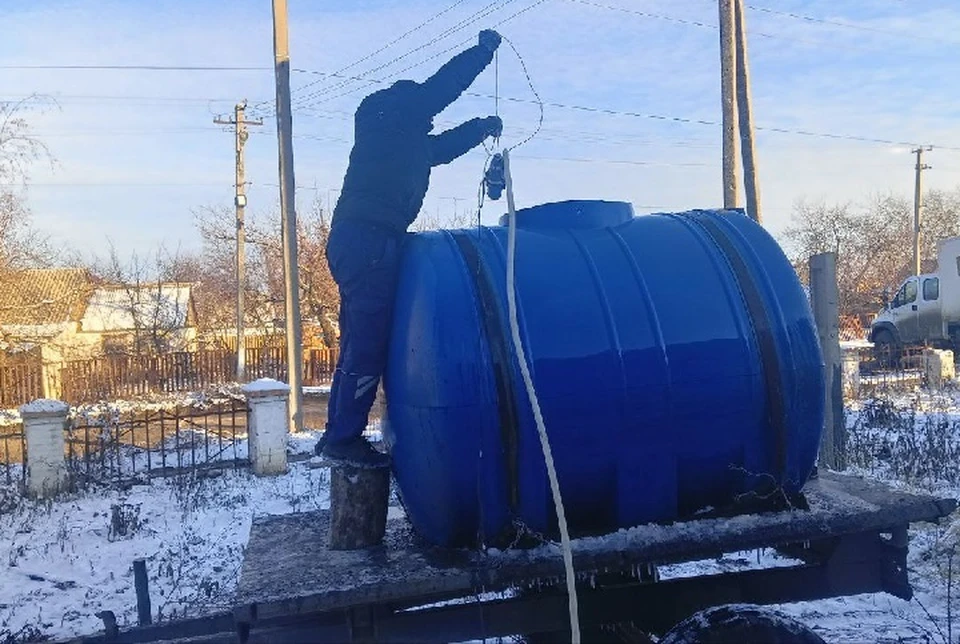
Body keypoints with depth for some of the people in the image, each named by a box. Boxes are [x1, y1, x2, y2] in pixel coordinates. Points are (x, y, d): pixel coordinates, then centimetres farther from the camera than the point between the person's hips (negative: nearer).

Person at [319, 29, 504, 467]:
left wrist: (483, 128, 29)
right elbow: (438, 90, 2)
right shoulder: (386, 117, 3)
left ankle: (339, 435, 14)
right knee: (368, 343, -11)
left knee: (360, 342, 11)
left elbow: (440, 147, 37)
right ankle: (344, 438, -8)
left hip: (361, 240, 10)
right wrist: (483, 50, 13)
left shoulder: (402, 139, 26)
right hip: (368, 239, -10)